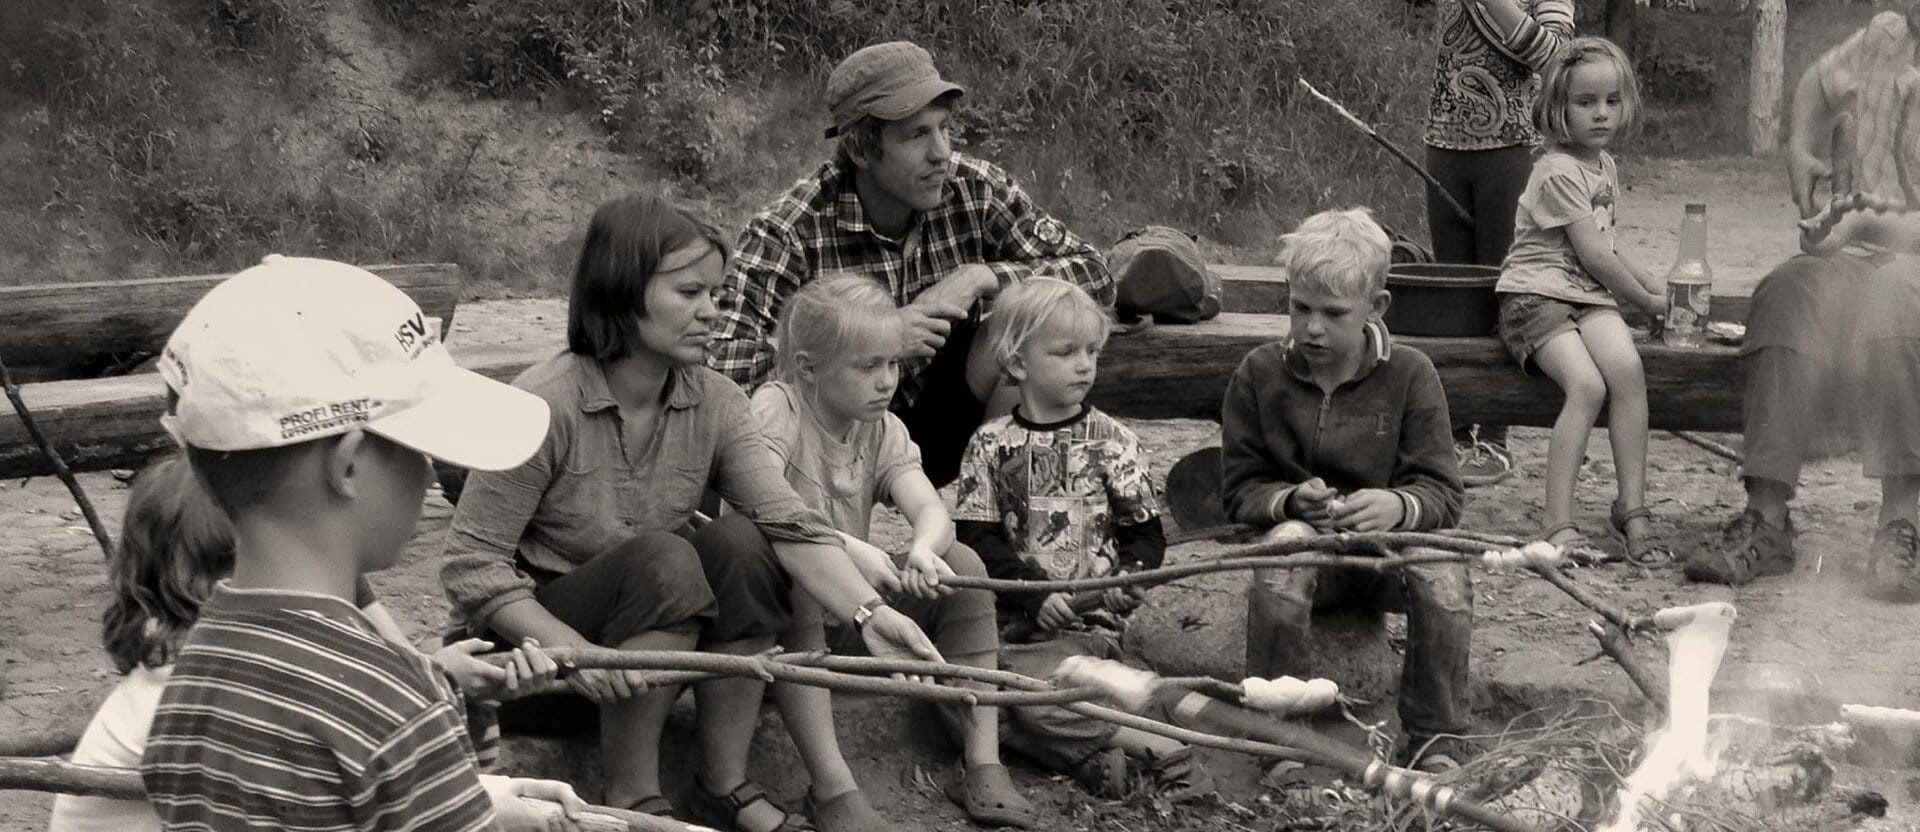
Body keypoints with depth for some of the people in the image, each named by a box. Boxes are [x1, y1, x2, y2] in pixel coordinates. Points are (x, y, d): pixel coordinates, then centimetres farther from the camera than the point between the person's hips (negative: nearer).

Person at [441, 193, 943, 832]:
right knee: (663, 558, -31)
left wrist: (868, 612, -34)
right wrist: (568, 647, -34)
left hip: (657, 620, 5)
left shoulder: (715, 403, -5)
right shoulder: (545, 404, -22)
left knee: (744, 541, -21)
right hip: (544, 629, -5)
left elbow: (789, 522, -17)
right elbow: (471, 565, -21)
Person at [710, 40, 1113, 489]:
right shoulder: (787, 231, -21)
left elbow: (1095, 275, -7)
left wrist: (984, 277, -23)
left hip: (944, 433, 3)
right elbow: (727, 365, -30)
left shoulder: (975, 190, -10)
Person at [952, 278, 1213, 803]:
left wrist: (1130, 578, -14)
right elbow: (978, 541, -1)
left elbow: (1145, 532, 8)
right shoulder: (992, 445, 6)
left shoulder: (1112, 440, 7)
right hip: (1012, 617, 2)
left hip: (1091, 618, -2)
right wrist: (1038, 592, -14)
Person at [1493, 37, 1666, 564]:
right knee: (1587, 385, -28)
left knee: (1627, 368, -24)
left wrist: (1652, 283, 21)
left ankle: (1632, 507, -19)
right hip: (1537, 295, -7)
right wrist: (1648, 301, -2)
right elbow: (1592, 255, -12)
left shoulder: (1605, 166, 18)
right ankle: (1559, 525, -27)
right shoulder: (1559, 171, -11)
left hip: (1589, 296, 7)